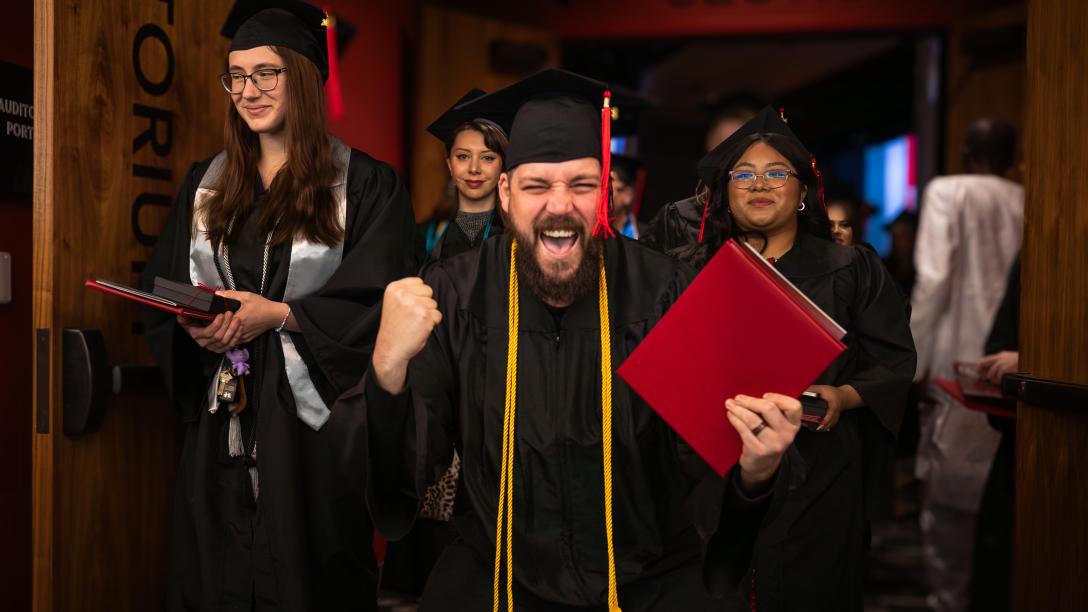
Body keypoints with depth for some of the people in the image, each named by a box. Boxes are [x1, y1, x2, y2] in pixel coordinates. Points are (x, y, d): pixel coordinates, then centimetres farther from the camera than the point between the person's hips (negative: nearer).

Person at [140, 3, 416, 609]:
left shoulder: (365, 185, -2)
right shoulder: (206, 185, 12)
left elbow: (381, 302, -10)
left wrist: (279, 315, -19)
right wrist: (193, 327, -10)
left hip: (313, 420, -4)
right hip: (223, 420, 4)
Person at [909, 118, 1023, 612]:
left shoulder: (948, 191, 0)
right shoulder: (1029, 204, 10)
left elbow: (934, 280, -10)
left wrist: (912, 364, -6)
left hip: (961, 366, -4)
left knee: (948, 496, 2)